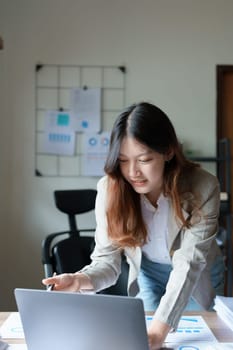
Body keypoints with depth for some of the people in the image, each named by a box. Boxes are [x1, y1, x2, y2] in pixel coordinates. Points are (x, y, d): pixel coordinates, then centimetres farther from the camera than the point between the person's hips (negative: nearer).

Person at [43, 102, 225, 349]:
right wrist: (81, 280, -48)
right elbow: (107, 260, -24)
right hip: (147, 274, 1)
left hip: (198, 278, -1)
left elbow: (189, 264, -40)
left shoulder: (202, 188, -34)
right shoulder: (110, 188, -27)